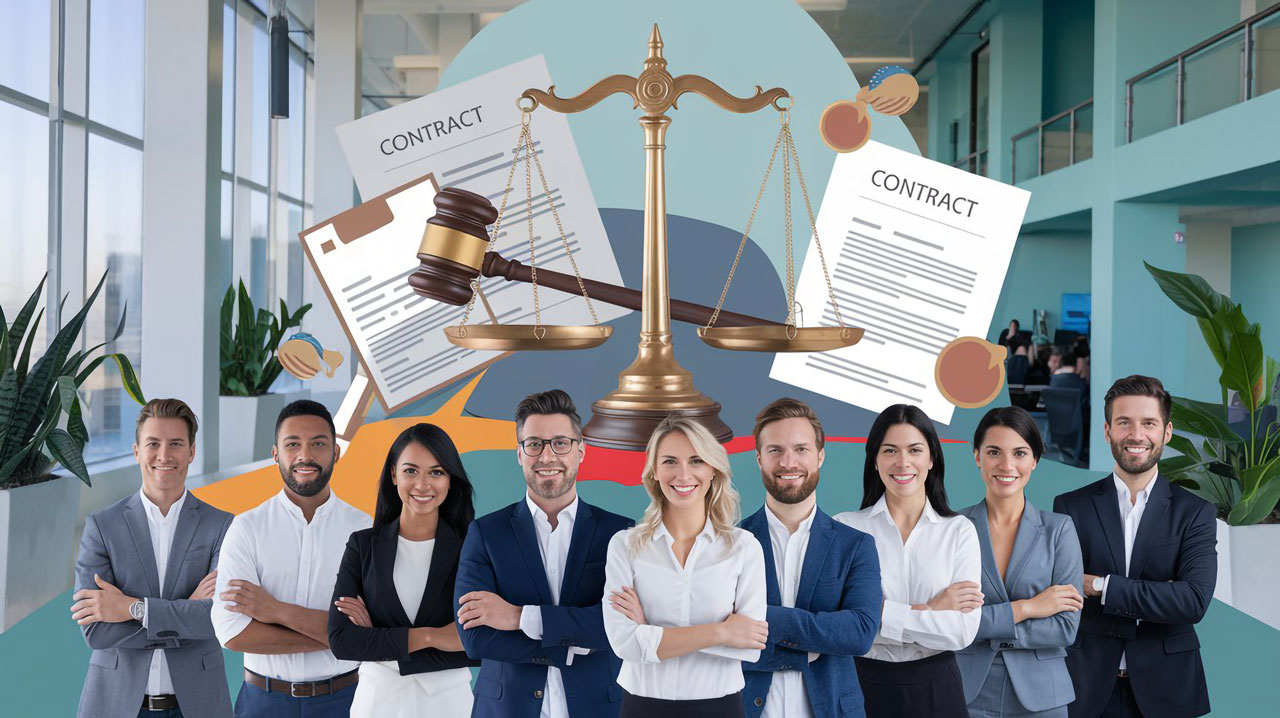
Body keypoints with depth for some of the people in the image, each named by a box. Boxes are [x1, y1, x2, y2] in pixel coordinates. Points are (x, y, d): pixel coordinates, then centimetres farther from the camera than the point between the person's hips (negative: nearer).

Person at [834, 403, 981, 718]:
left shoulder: (959, 530, -2)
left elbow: (963, 631, -11)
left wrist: (879, 613, -16)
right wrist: (930, 609, -14)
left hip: (936, 688, 1)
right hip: (864, 683, -1)